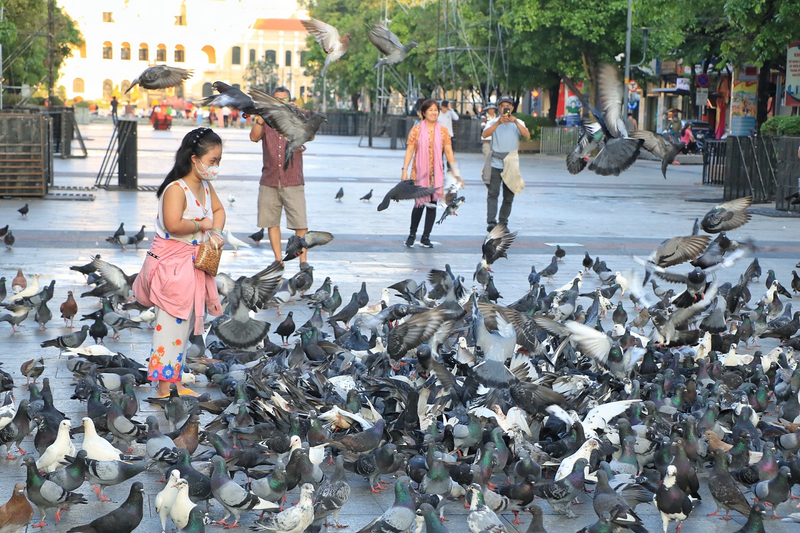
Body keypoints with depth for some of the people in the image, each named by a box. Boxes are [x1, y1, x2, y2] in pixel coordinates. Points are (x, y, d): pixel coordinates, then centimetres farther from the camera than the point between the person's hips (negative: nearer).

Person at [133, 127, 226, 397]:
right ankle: (163, 389, 0)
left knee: (186, 324, 16)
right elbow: (173, 224, -35)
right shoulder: (176, 189, -22)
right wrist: (201, 225, -20)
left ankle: (177, 382, 27)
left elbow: (218, 209, 20)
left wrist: (215, 232, -1)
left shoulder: (205, 186, 7)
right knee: (170, 325, -5)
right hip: (171, 262, -10)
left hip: (195, 263, 10)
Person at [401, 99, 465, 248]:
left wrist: (456, 173, 3)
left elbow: (449, 152, 7)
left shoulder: (443, 131, 6)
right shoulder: (417, 130, 1)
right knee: (420, 204, -3)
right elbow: (410, 150, -1)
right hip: (419, 172, -2)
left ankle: (426, 237, 11)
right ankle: (412, 234, 17)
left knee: (432, 204, 2)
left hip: (436, 173, 2)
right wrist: (404, 169, -10)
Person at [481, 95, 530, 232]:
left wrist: (515, 122, -21)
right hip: (495, 163, -1)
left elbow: (527, 135, -9)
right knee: (493, 193, -12)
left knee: (508, 196, 3)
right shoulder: (493, 122, 7)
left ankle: (503, 222, 13)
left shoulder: (518, 123, 10)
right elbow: (484, 135, -13)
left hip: (511, 164, 1)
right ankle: (491, 222, -17)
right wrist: (498, 123, -24)